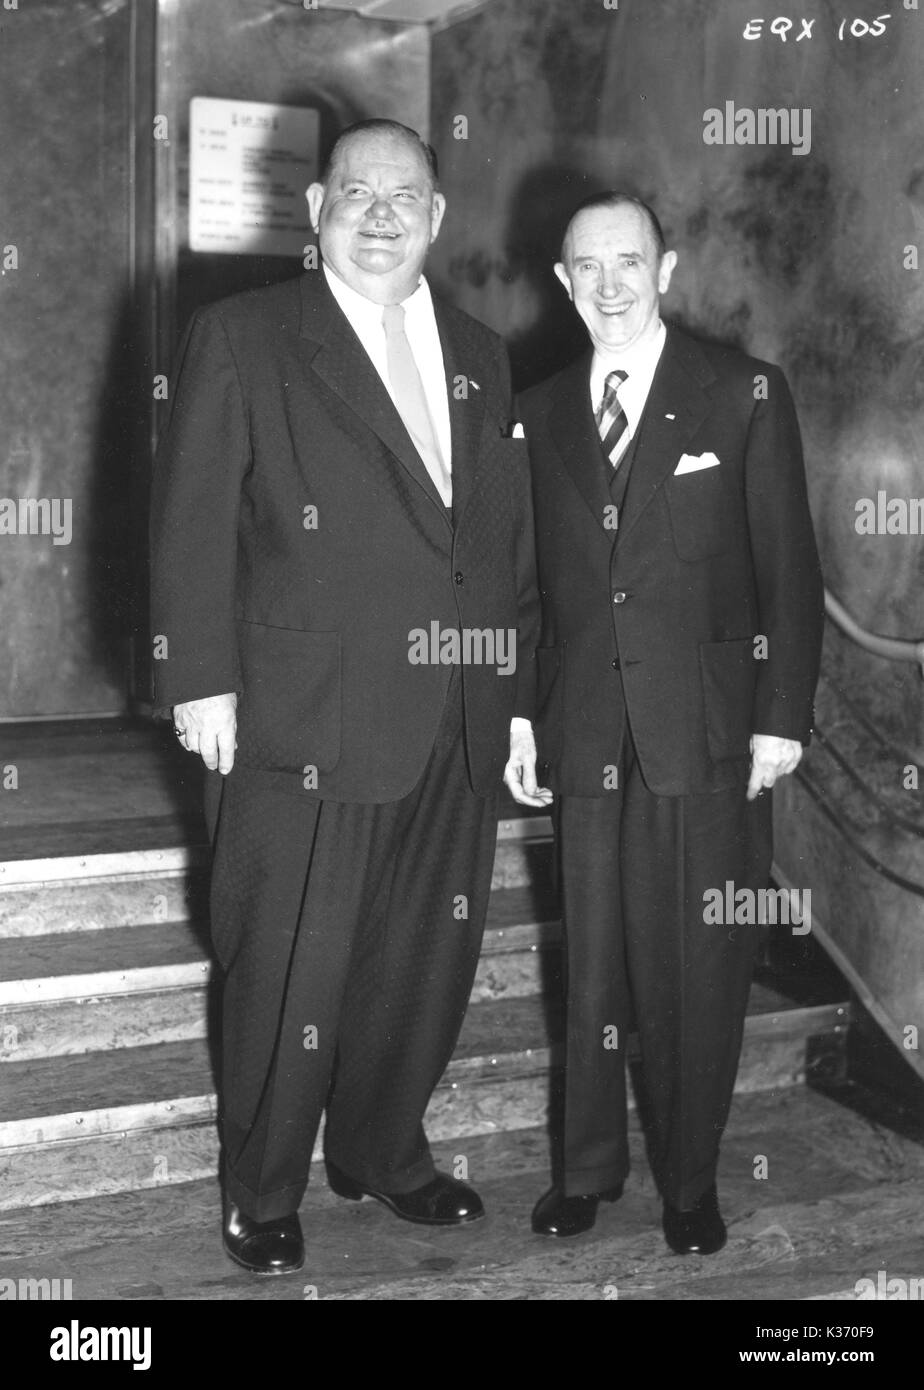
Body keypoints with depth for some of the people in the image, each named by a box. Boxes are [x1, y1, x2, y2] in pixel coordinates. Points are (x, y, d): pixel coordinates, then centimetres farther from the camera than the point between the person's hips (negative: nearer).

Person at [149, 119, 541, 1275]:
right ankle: (262, 1192, 26)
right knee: (288, 972, 6)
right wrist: (202, 680, -12)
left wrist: (518, 699, 11)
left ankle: (382, 1150, 36)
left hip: (454, 732, 5)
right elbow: (191, 523, -5)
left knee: (424, 961, 15)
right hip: (303, 727, -5)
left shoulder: (479, 356, 14)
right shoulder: (241, 338, -1)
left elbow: (511, 543, 14)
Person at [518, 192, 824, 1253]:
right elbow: (537, 578, 11)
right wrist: (525, 718, 5)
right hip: (585, 735, 3)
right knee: (591, 964, 11)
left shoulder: (744, 394, 0)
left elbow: (789, 570, -2)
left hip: (707, 735, -3)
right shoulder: (540, 410, 10)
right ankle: (588, 1166, 27)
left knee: (697, 970, 5)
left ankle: (689, 1183, 22)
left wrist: (783, 719, -8)